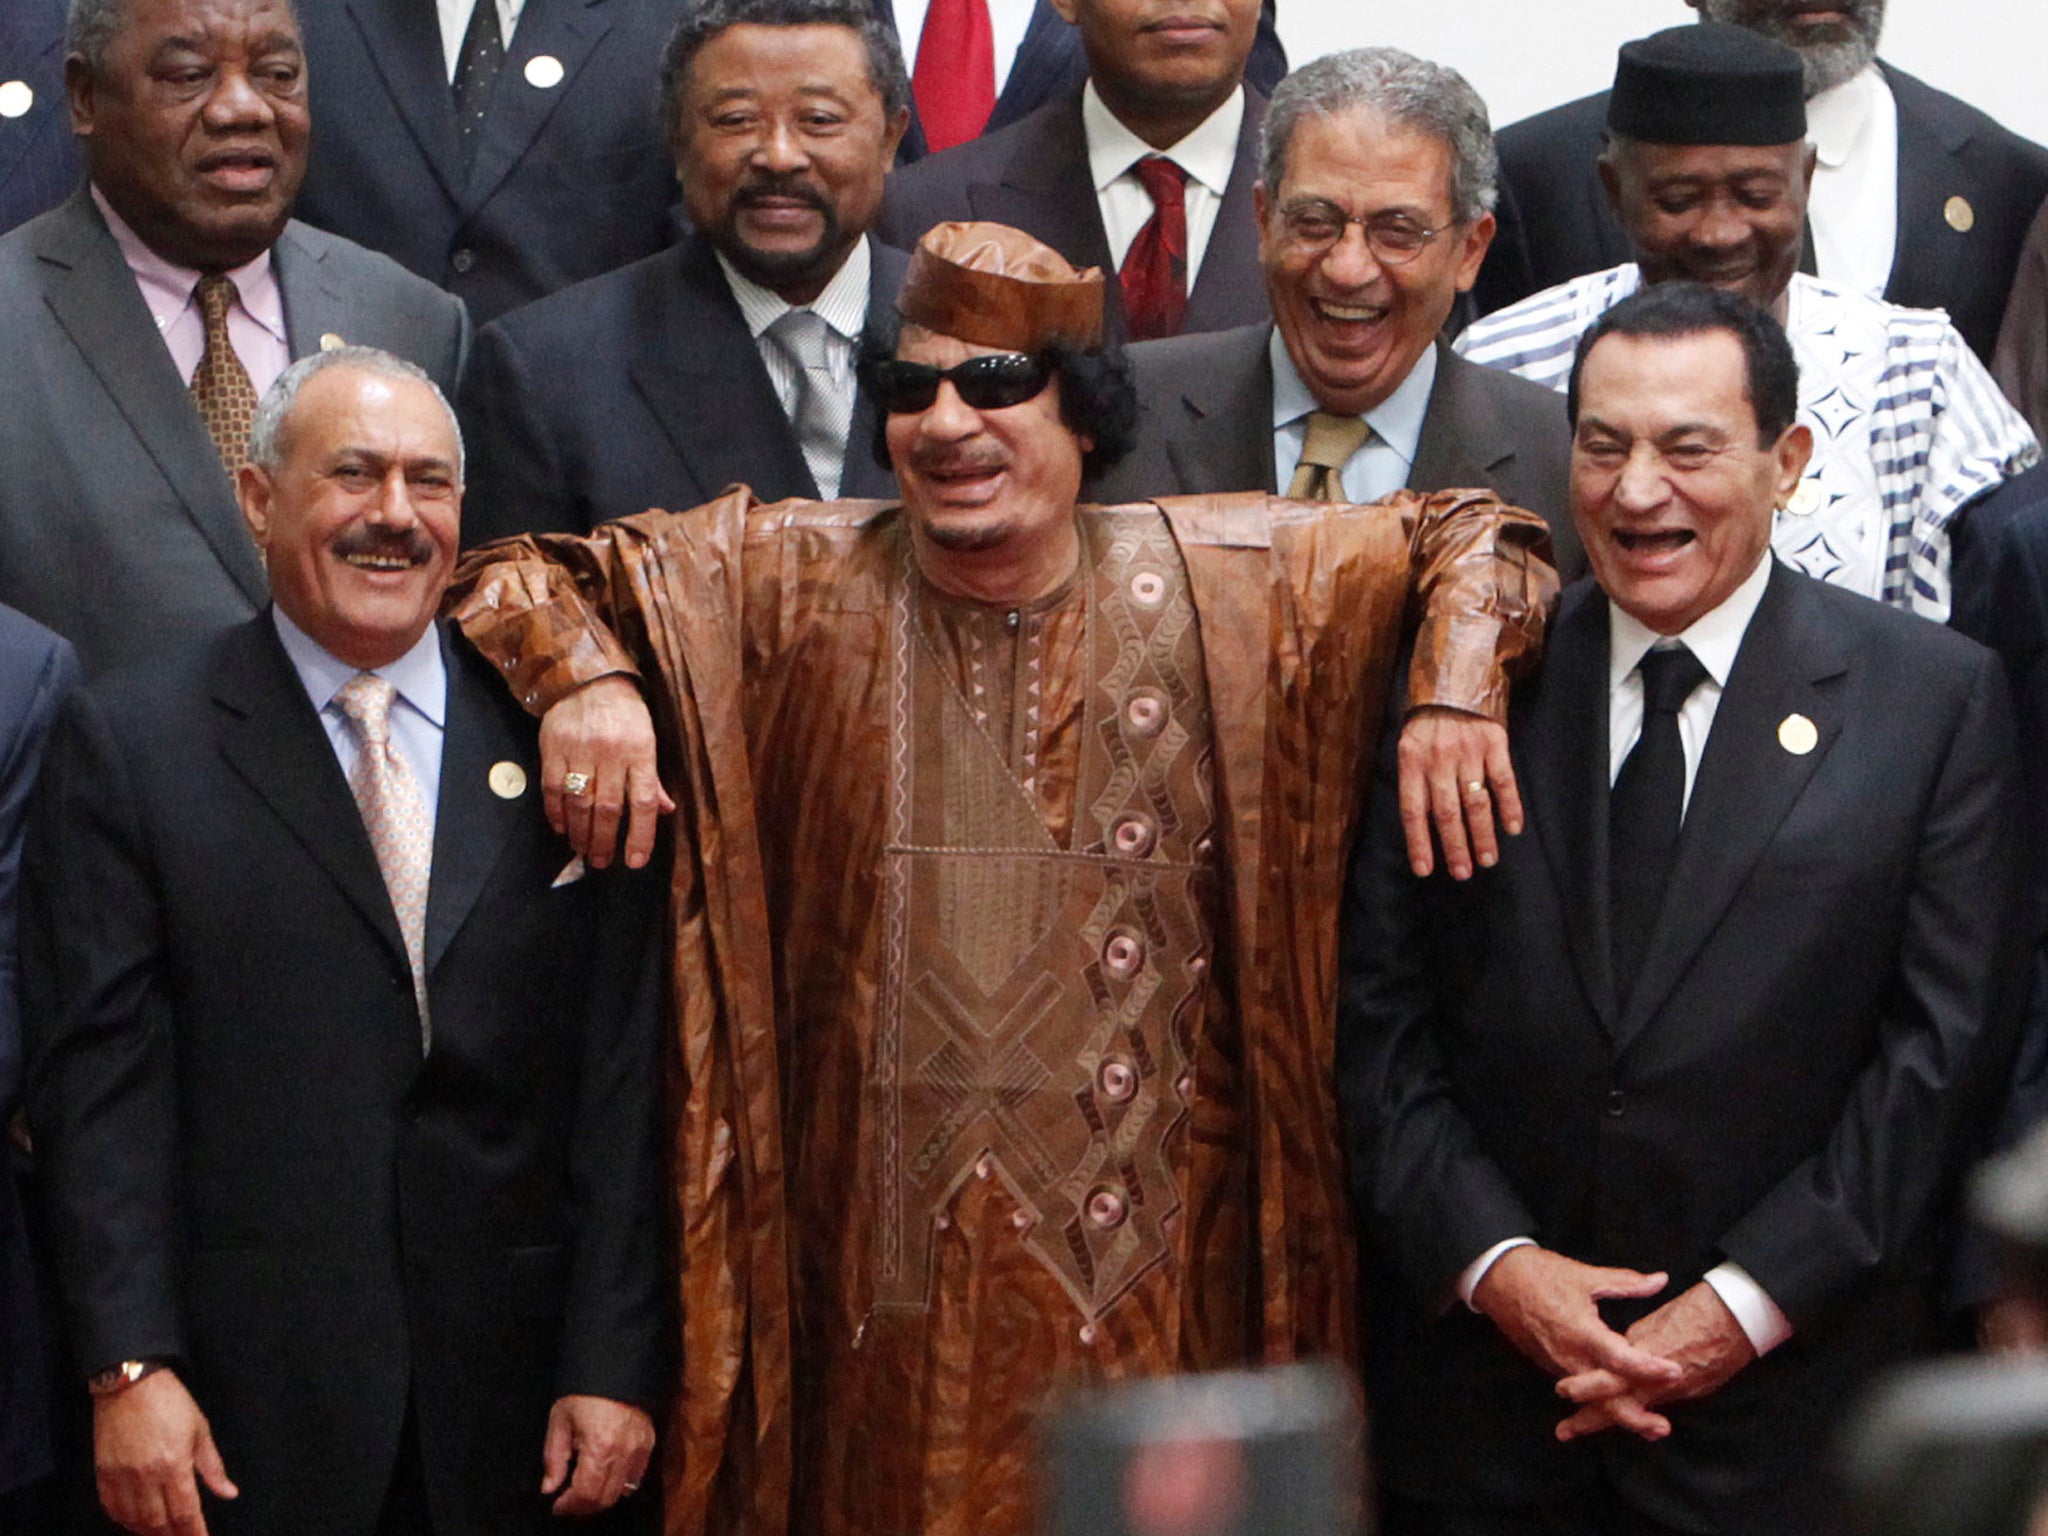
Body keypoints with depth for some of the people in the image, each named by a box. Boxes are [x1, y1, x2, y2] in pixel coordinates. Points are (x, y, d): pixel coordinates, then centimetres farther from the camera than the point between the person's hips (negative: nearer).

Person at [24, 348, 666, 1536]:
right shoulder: (130, 743, 1)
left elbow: (622, 1072, 3)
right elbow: (100, 1080, -3)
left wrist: (615, 1362, -2)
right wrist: (129, 1369, -10)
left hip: (507, 1391, 2)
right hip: (254, 1390, -2)